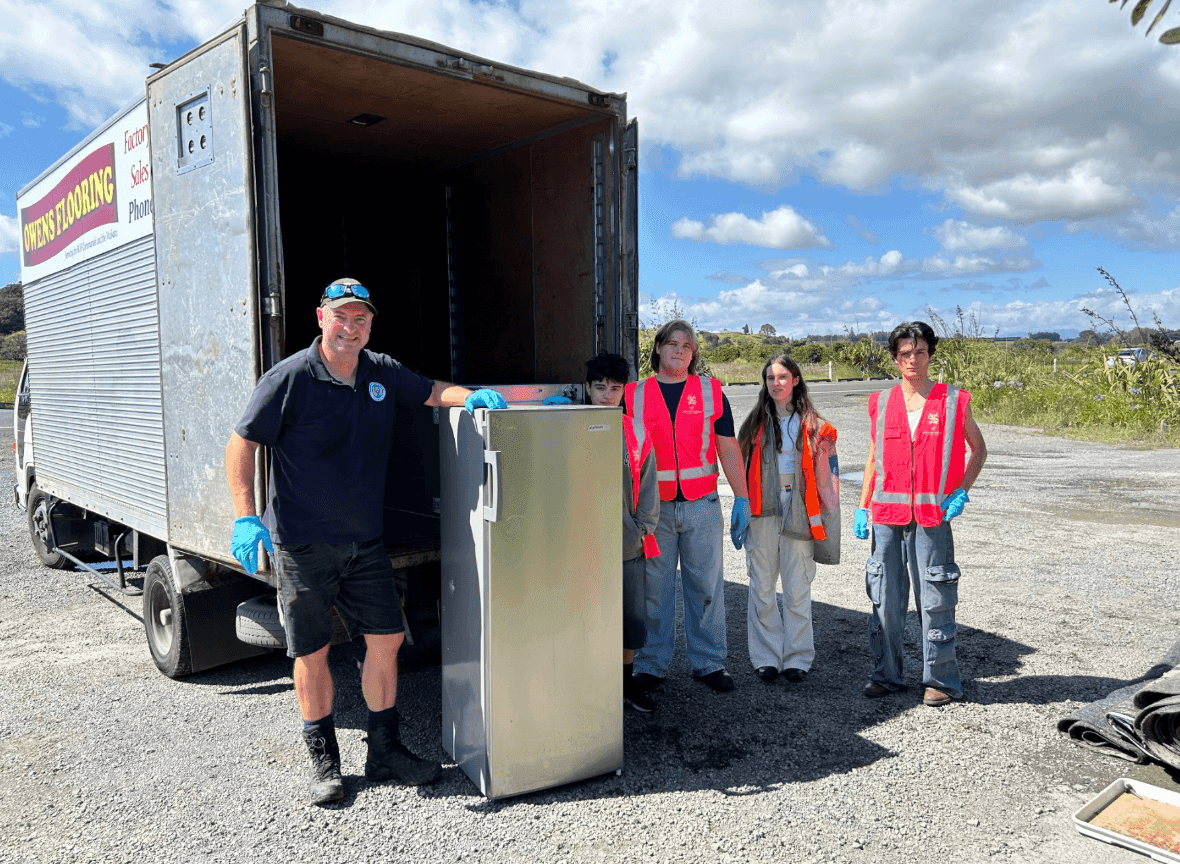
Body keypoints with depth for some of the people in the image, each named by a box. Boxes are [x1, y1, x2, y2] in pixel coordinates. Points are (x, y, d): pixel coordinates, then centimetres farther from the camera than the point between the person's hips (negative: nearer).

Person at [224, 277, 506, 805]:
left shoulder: (382, 373, 4)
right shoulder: (289, 379, -11)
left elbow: (433, 392, 17)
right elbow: (241, 445, -8)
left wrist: (473, 396, -5)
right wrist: (245, 516, -17)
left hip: (365, 541, 5)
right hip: (303, 544, -4)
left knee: (386, 639, 7)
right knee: (312, 652, 7)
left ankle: (385, 752, 24)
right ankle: (323, 760, 26)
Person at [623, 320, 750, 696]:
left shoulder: (710, 392, 7)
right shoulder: (635, 395, 6)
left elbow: (728, 448, 7)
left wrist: (742, 498, 1)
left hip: (702, 505, 0)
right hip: (654, 507, 0)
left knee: (706, 586, 5)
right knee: (654, 588, 4)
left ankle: (708, 662, 18)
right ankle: (651, 665, 17)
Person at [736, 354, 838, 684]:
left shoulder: (813, 425, 8)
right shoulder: (757, 421, 10)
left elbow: (823, 472, 7)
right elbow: (741, 465, 10)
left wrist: (820, 513, -1)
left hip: (799, 510, -1)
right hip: (762, 511, 1)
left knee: (798, 589, 2)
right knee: (762, 588, 3)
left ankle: (797, 658, 14)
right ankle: (767, 658, 13)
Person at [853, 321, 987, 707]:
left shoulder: (954, 401, 2)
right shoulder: (881, 403, 9)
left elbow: (978, 449, 12)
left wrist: (962, 491, -3)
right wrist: (862, 508, 8)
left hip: (932, 516, -2)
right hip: (887, 515, 3)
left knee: (934, 599, 2)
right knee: (885, 597, 7)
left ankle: (941, 679, 15)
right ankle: (885, 674, 19)